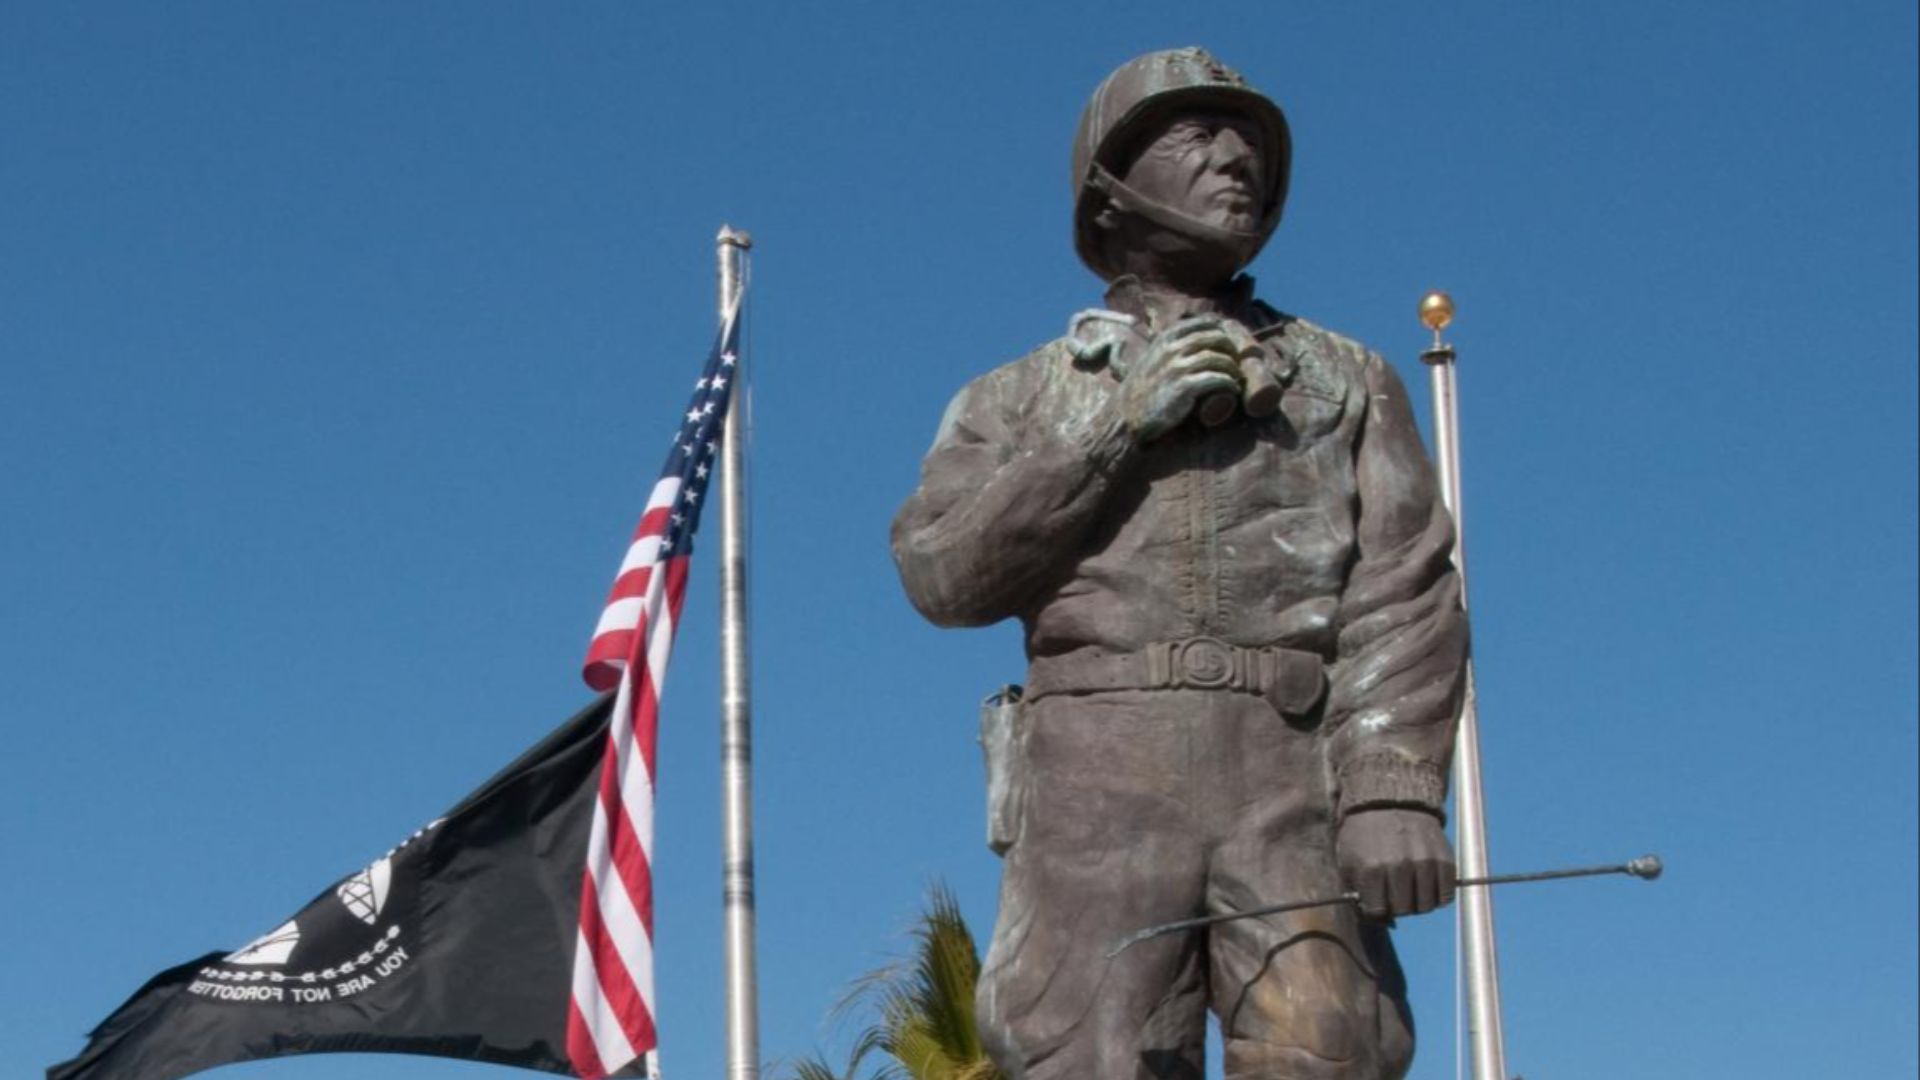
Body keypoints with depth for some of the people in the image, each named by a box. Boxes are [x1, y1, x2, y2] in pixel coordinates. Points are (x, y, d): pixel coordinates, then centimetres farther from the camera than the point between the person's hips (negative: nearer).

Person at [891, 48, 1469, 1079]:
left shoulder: (1347, 381, 21)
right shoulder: (1021, 399, 22)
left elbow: (1405, 596, 6)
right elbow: (945, 572, 4)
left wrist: (1396, 791, -11)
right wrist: (1119, 423, -3)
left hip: (1292, 785, 0)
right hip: (1100, 781, 0)